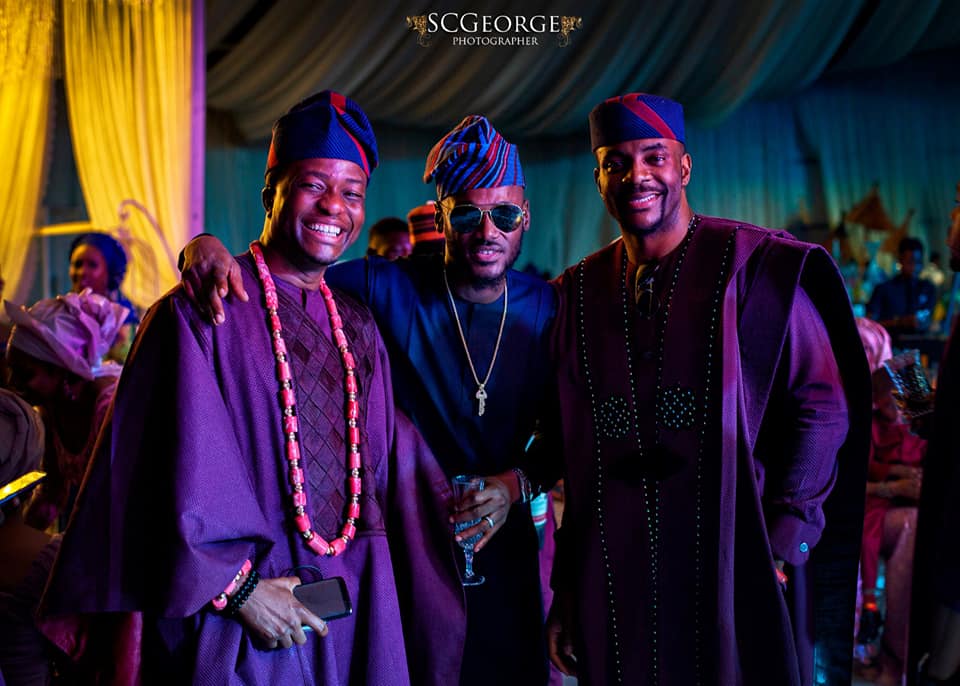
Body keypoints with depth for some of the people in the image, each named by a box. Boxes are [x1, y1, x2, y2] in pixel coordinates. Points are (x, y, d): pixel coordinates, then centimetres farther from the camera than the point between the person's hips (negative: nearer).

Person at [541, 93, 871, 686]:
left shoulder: (758, 265, -5)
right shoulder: (580, 290, 6)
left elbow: (823, 405, -6)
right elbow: (571, 453, 8)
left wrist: (784, 540, -12)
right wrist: (566, 594, 7)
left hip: (737, 571, -3)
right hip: (616, 583, 3)